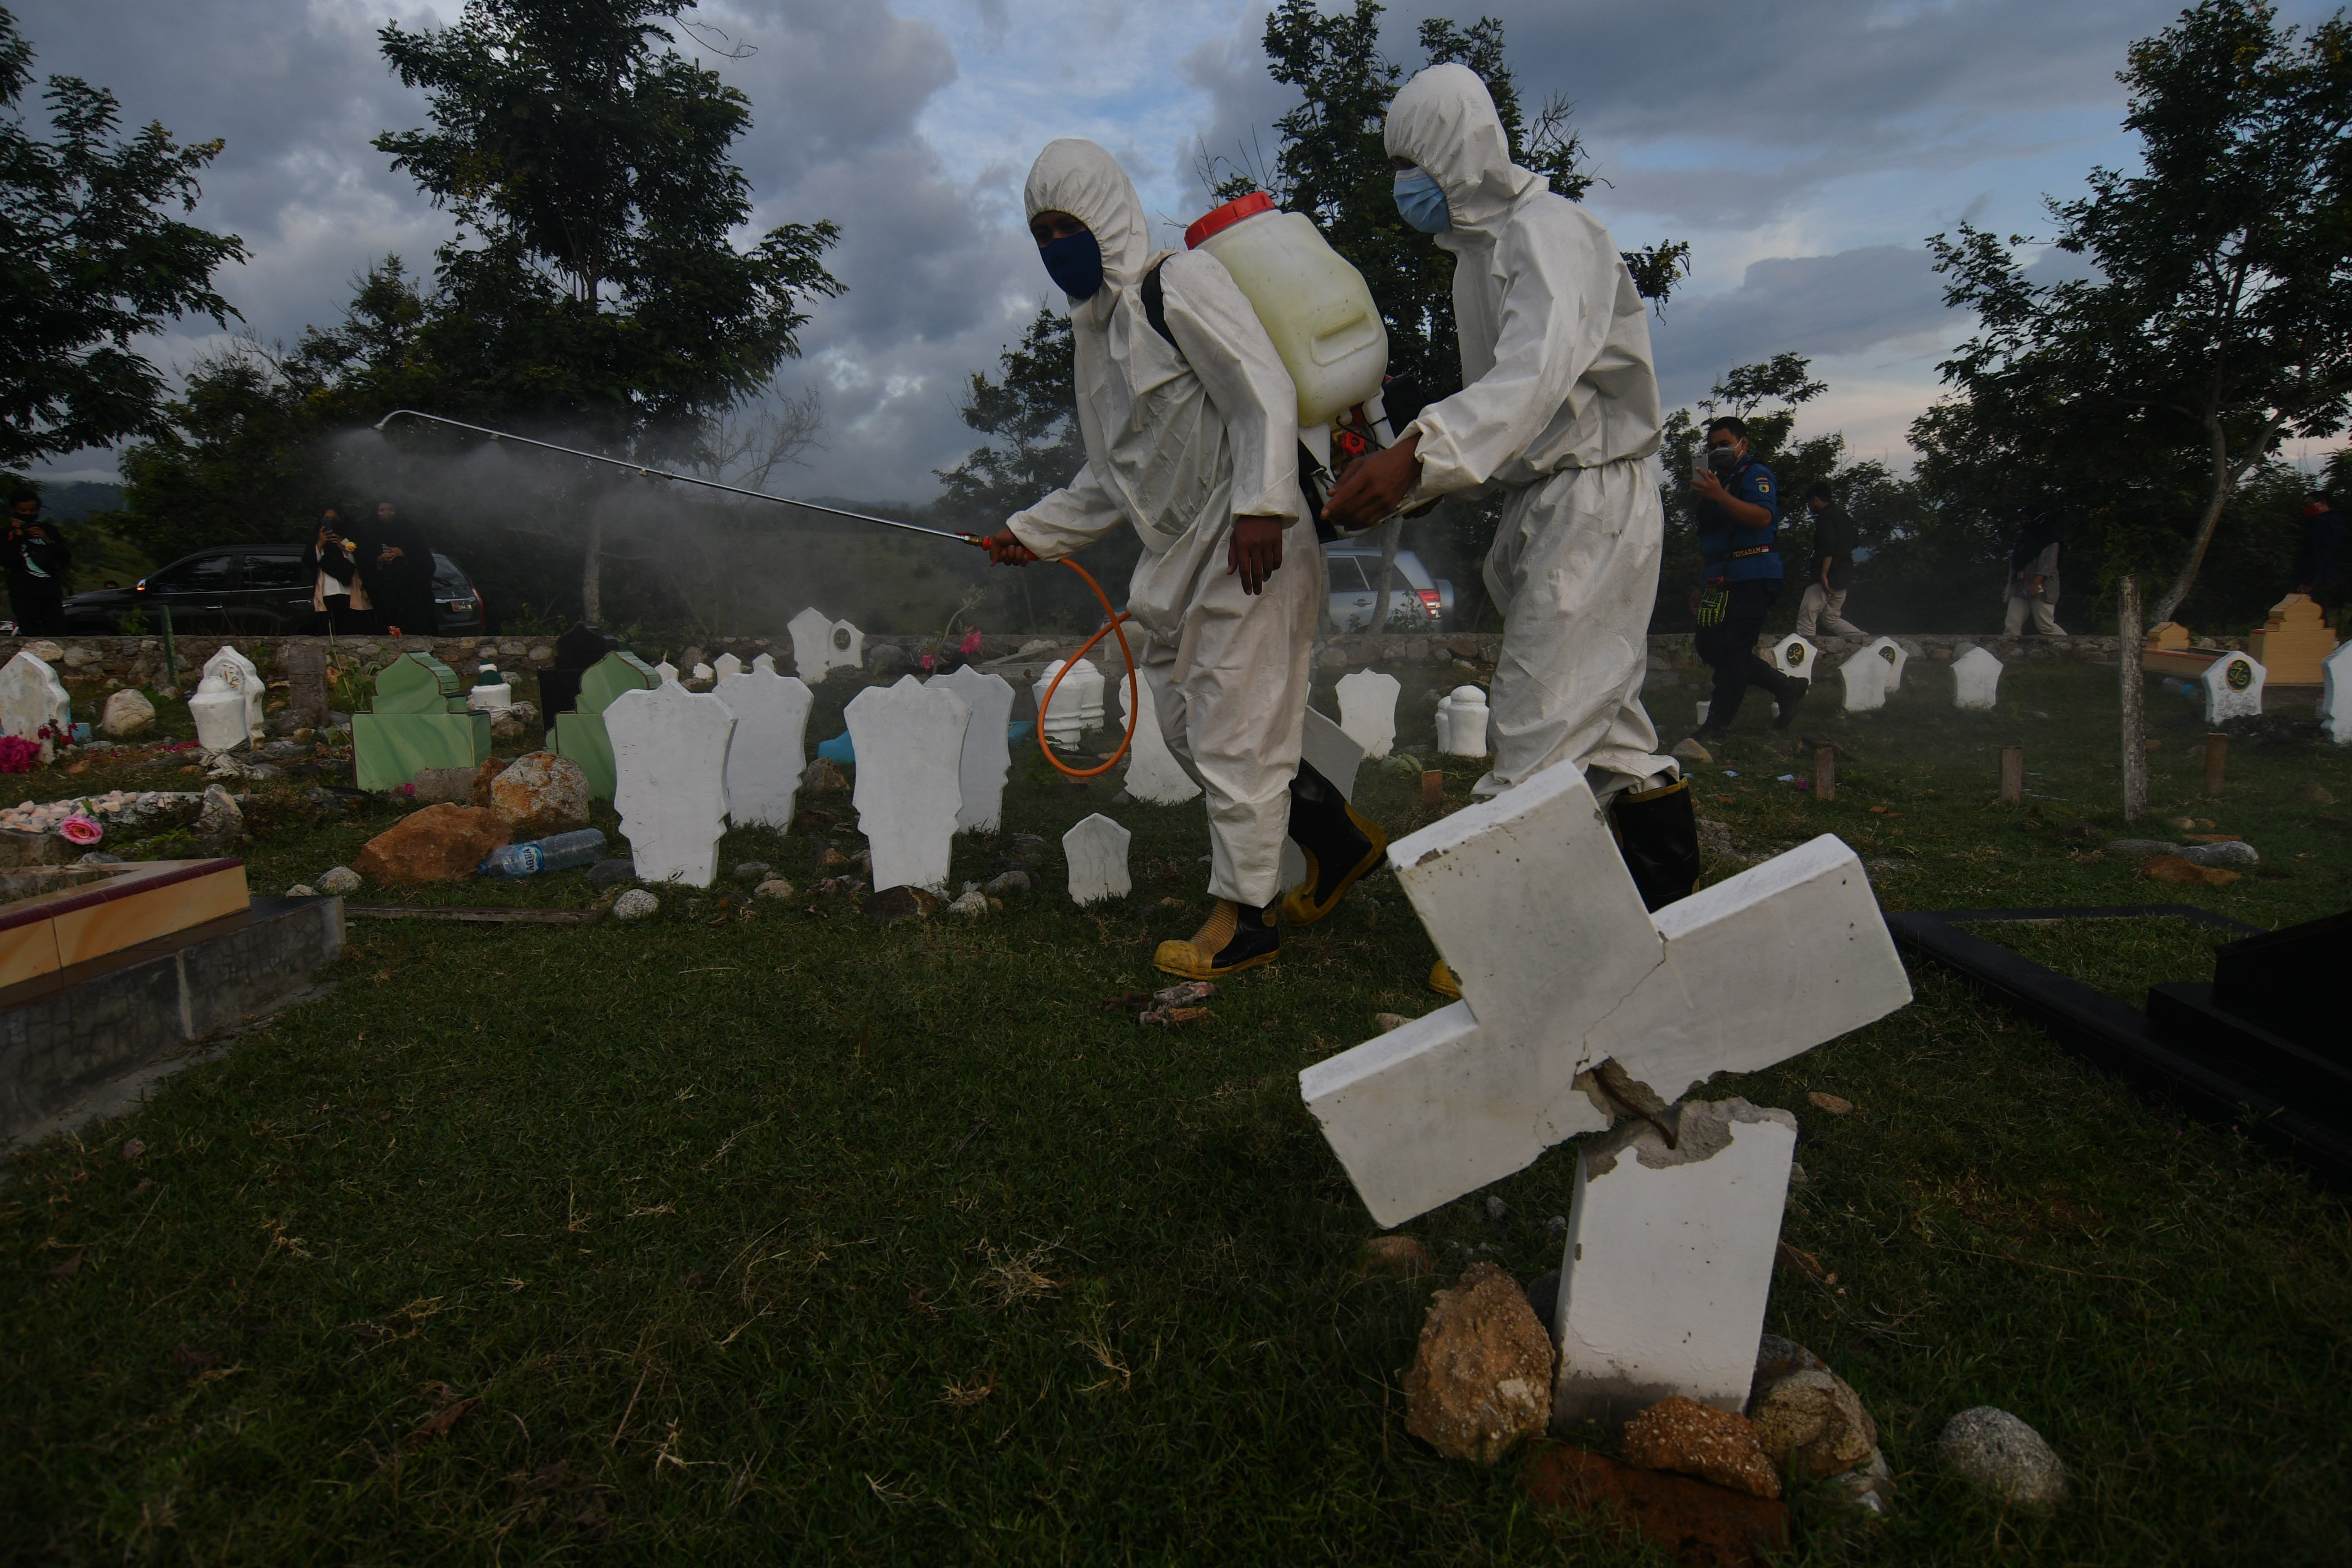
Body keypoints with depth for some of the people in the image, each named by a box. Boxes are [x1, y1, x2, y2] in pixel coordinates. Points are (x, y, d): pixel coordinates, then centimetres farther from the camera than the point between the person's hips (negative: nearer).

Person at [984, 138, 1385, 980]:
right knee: (1185, 718, 13)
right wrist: (1033, 531, 20)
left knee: (1231, 731, -5)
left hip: (1249, 549, -9)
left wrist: (1261, 506, -27)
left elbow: (1266, 392, -18)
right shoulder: (1096, 325, 19)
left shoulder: (1181, 285, -7)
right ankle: (1340, 837, 27)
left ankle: (1242, 918, 9)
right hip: (1183, 556, 10)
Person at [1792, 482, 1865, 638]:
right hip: (1843, 577, 10)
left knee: (1806, 619, -10)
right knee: (1832, 618, 17)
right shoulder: (1844, 517, 19)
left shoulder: (1825, 517, -10)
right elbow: (1849, 547, 25)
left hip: (1828, 577, -10)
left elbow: (1828, 548, -20)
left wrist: (1823, 575, -23)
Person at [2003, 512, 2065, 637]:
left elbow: (2048, 562, -13)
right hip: (2020, 587, 7)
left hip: (2040, 588, -7)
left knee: (2046, 626, -12)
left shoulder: (2048, 538, -1)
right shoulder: (2024, 538, 22)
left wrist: (2035, 583, -25)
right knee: (2011, 627, -4)